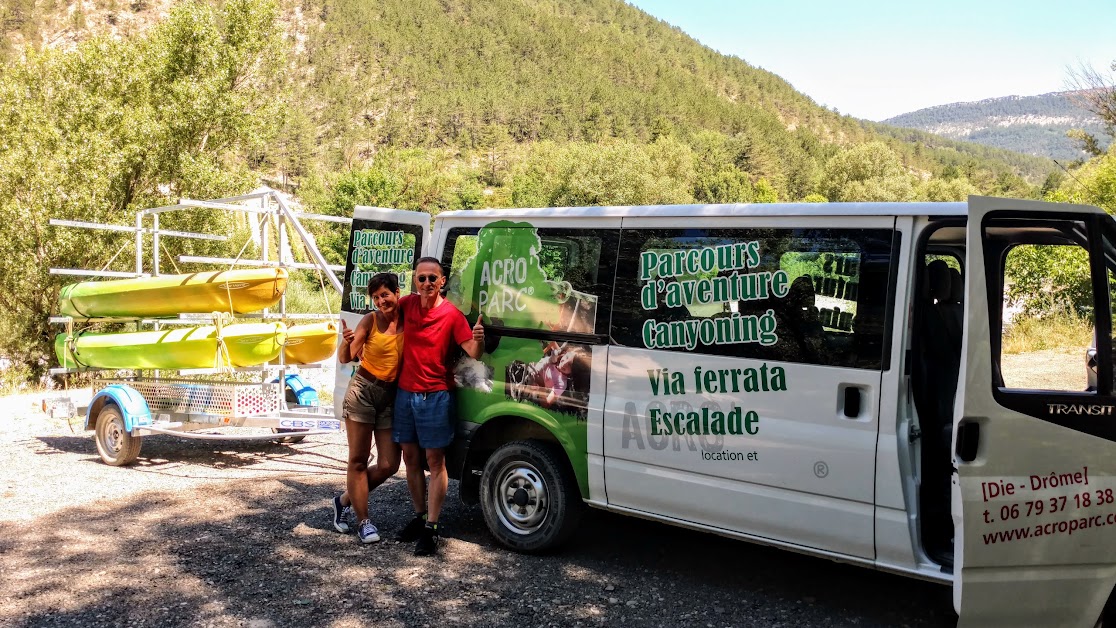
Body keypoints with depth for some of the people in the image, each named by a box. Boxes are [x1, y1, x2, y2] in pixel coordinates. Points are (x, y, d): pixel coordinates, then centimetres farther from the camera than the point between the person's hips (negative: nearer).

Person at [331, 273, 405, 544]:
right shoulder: (371, 320, -7)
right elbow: (345, 358, -10)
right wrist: (347, 341, -29)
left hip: (391, 396, 4)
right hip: (363, 391, -3)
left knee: (389, 465, 3)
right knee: (358, 460, 1)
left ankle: (346, 500, 24)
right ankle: (363, 521, 12)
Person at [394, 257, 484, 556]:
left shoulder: (452, 314, -11)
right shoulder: (406, 304, 2)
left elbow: (473, 352, -15)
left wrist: (478, 339, -36)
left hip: (435, 396, -5)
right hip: (405, 393, 5)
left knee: (435, 461, -2)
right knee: (411, 457, 13)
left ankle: (431, 528, 0)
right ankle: (420, 516, 27)